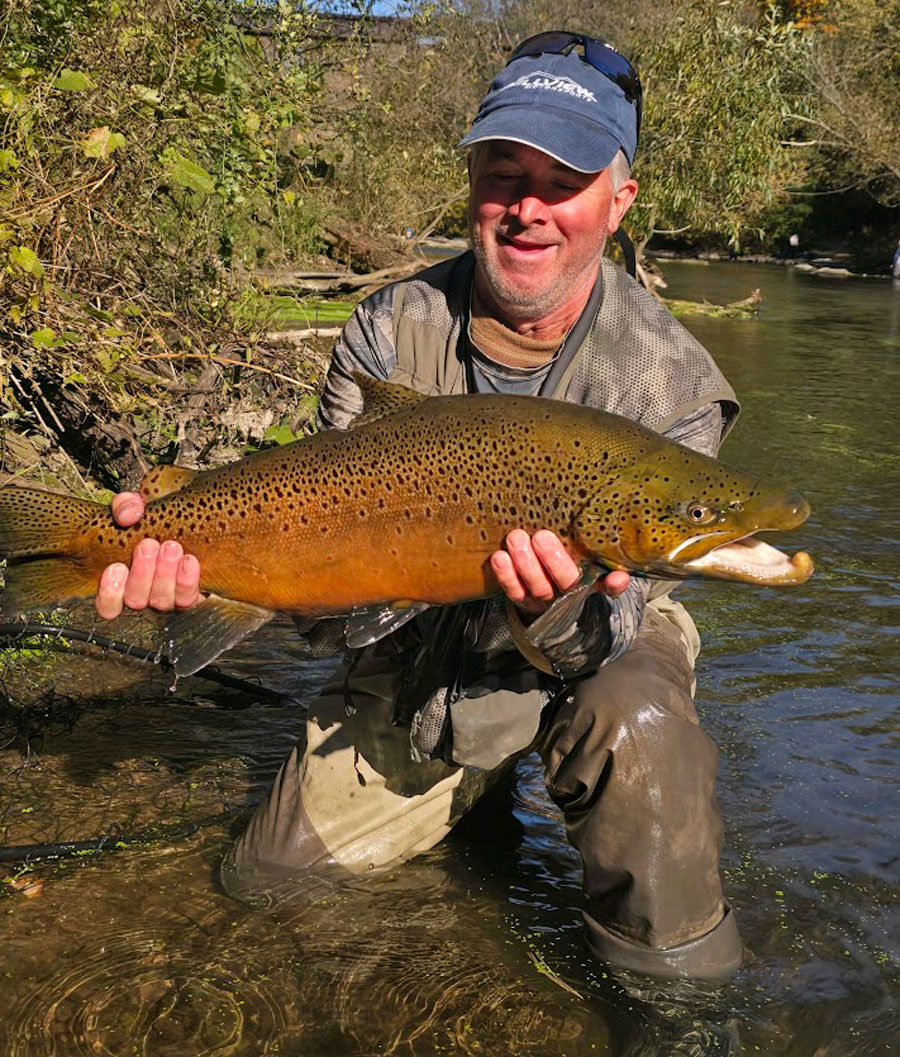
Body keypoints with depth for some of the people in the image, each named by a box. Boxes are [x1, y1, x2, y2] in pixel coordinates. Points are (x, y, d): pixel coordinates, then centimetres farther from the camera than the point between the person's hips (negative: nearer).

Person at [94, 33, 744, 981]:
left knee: (637, 724, -38)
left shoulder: (669, 379, -20)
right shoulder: (391, 333, -12)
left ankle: (662, 982, -11)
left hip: (584, 657, -3)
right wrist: (196, 553, -33)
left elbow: (612, 634, -21)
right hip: (413, 662, 4)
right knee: (269, 880, 7)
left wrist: (565, 610, -46)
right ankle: (467, 786, 32)